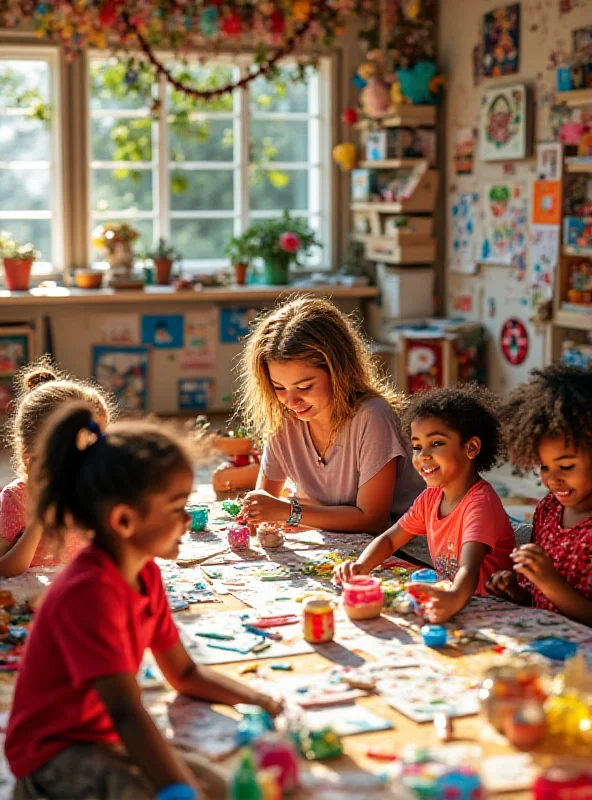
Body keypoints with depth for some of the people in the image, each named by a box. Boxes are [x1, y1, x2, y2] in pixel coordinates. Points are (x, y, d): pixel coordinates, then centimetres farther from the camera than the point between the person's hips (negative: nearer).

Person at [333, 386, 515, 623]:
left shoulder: (479, 501, -19)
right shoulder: (431, 497, 5)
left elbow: (469, 568, -34)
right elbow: (389, 539, 14)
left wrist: (454, 598, -56)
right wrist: (360, 567, -7)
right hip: (446, 596, 7)